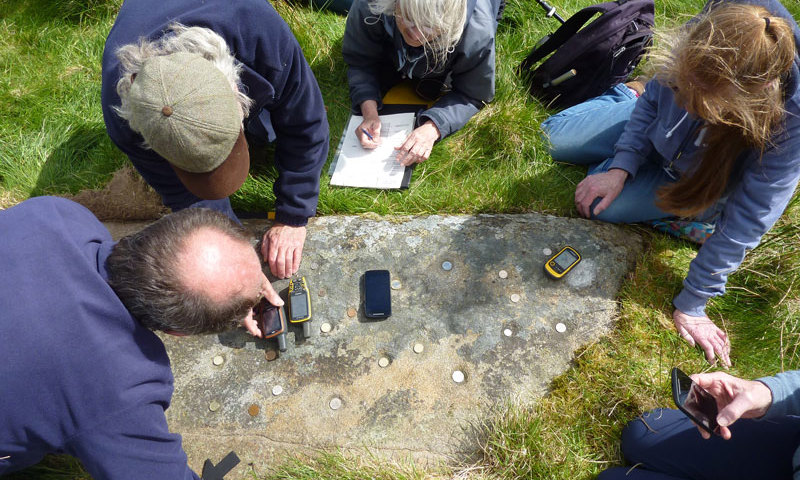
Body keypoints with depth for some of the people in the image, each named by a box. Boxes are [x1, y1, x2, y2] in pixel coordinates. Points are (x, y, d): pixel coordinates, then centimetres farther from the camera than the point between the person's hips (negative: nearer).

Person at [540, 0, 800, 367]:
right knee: (553, 135, 3)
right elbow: (654, 101, -12)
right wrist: (621, 167, -24)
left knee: (601, 206, -21)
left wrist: (691, 305, -25)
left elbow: (742, 225, -31)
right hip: (656, 136, 3)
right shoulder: (702, 40, -33)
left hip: (703, 185, -3)